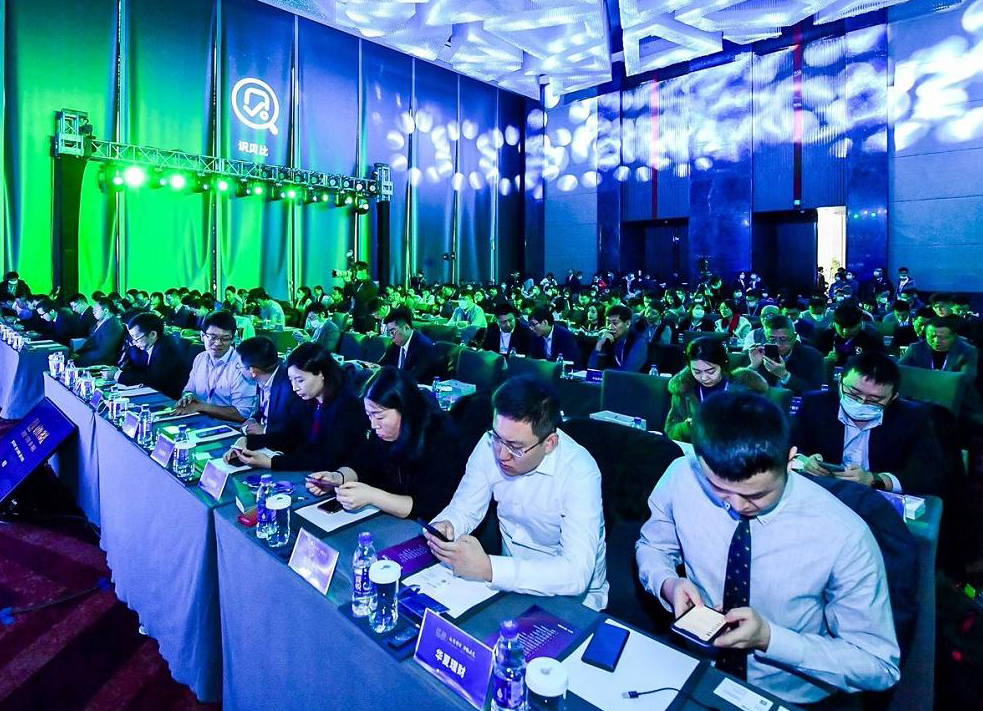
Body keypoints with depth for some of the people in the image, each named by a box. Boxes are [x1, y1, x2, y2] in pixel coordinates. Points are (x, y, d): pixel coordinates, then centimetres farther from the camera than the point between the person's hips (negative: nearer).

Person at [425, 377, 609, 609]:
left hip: (572, 600, -5)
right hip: (509, 582, 5)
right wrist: (445, 526, -24)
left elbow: (576, 574, -34)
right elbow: (464, 509, -1)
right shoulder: (491, 445, -12)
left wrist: (489, 569, -42)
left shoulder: (579, 474, -27)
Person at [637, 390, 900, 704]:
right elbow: (651, 548, 3)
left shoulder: (844, 537, -21)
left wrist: (769, 637, -21)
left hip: (790, 698, -1)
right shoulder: (682, 477, -15)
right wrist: (667, 584, -17)